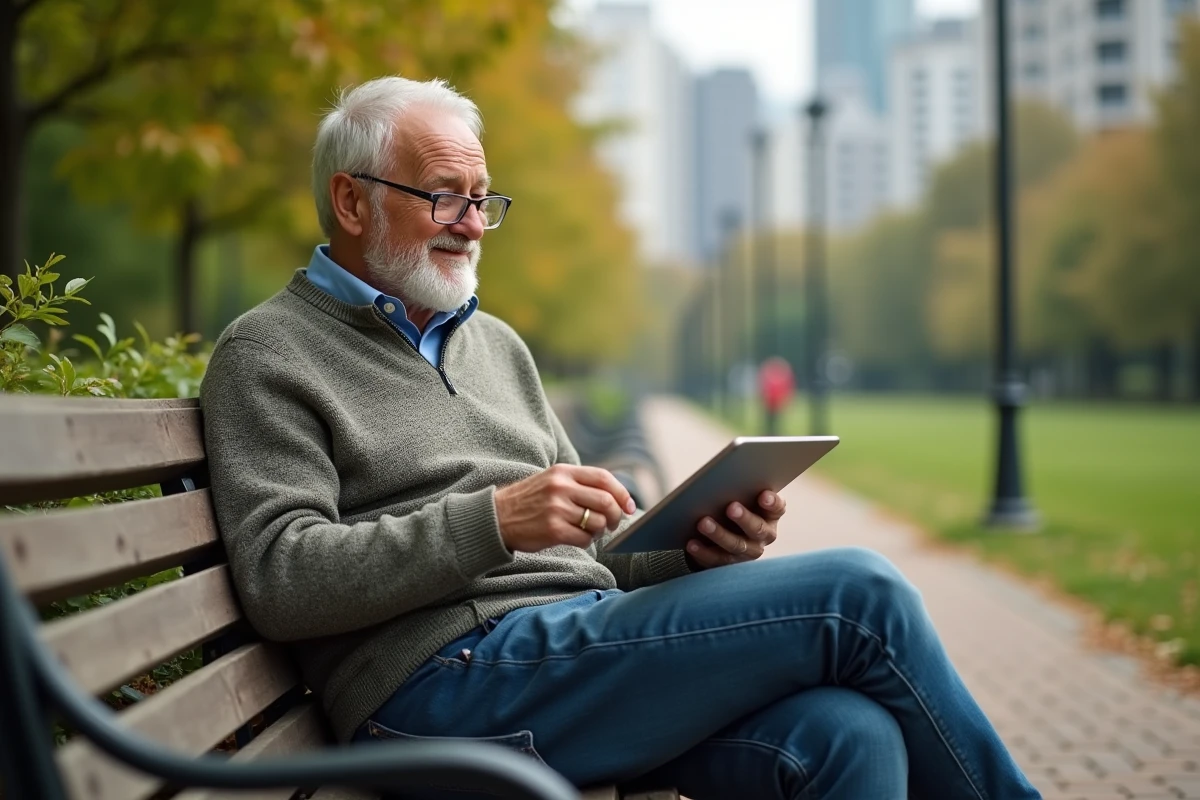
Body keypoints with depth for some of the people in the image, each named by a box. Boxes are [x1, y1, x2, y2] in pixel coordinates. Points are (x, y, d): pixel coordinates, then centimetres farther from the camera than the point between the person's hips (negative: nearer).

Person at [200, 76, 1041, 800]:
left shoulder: (496, 344, 24)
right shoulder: (268, 356, 3)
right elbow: (279, 578, -11)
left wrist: (699, 545, 2)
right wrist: (494, 522, -21)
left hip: (585, 644, 7)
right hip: (452, 676, -7)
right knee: (855, 595, -17)